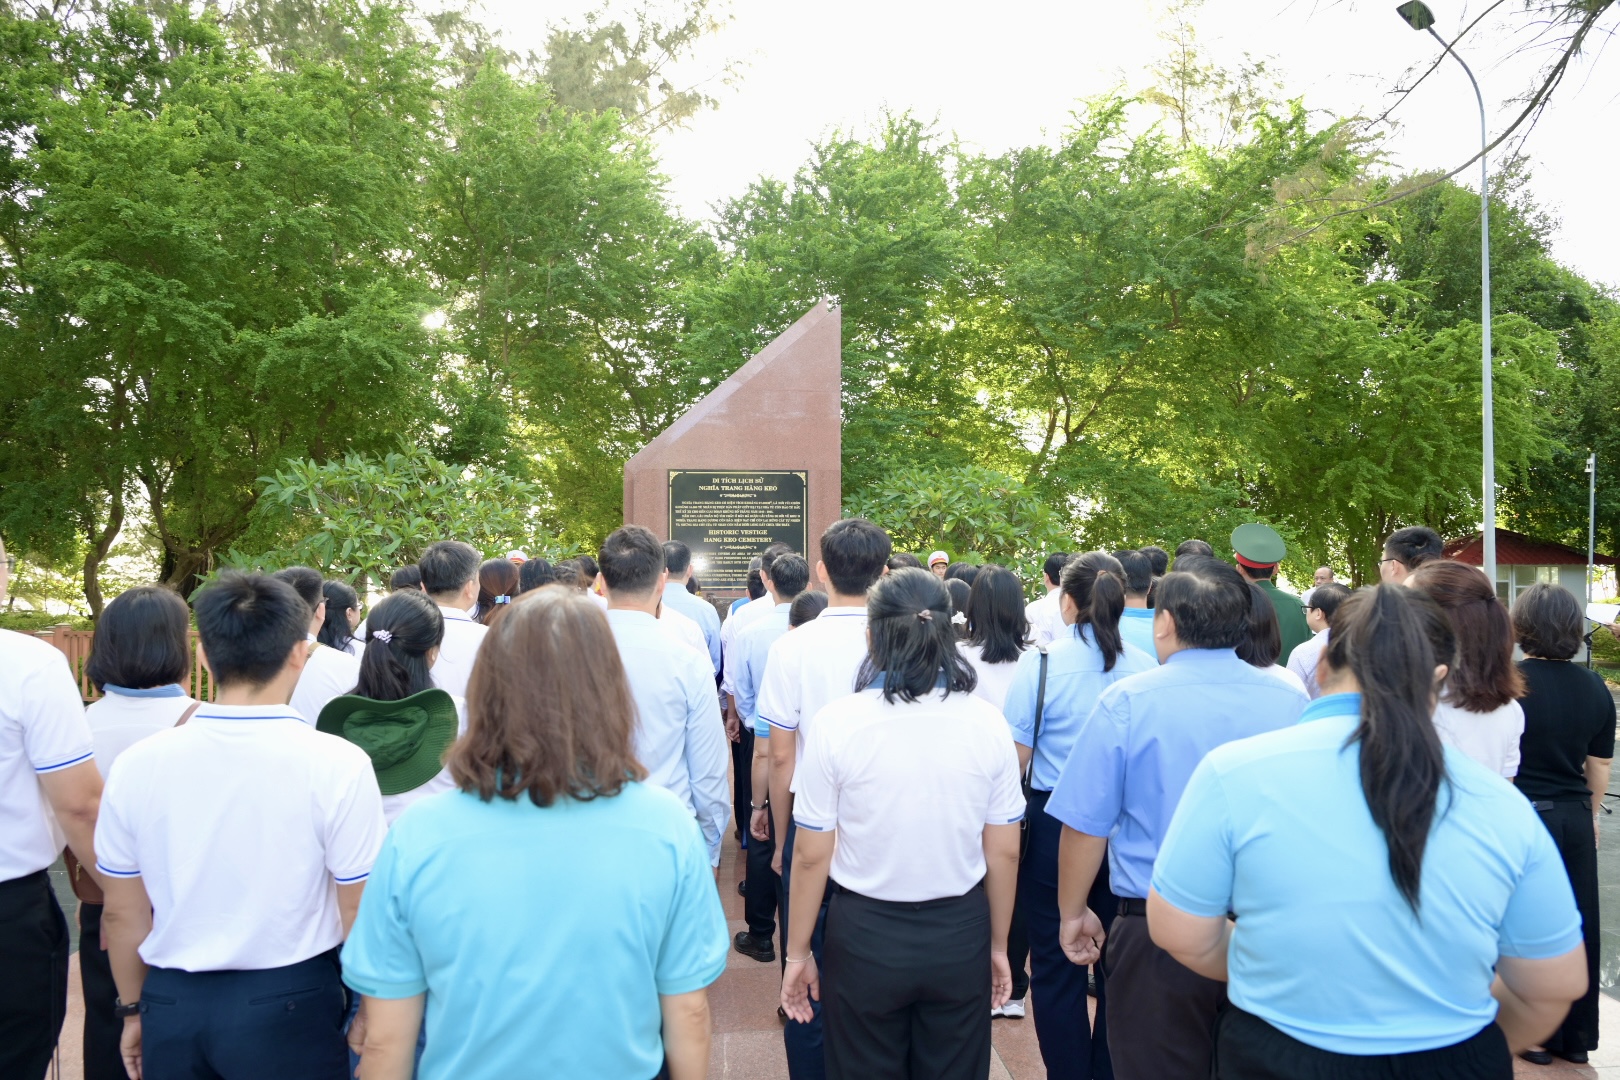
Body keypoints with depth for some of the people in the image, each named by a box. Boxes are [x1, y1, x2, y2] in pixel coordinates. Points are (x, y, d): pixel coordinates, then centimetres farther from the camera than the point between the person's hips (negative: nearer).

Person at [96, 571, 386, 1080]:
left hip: (172, 1005, 3)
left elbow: (122, 913, 3)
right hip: (290, 1003, -3)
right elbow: (357, 913, -12)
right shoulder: (336, 765, -18)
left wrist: (134, 1010, 18)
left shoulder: (135, 764, -8)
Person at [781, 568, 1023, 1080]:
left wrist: (798, 952, 4)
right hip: (961, 936, 2)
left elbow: (812, 856, -10)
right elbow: (1004, 853, -1)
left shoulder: (837, 721, -15)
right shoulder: (986, 721, -8)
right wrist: (998, 946, 14)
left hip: (865, 935, -1)